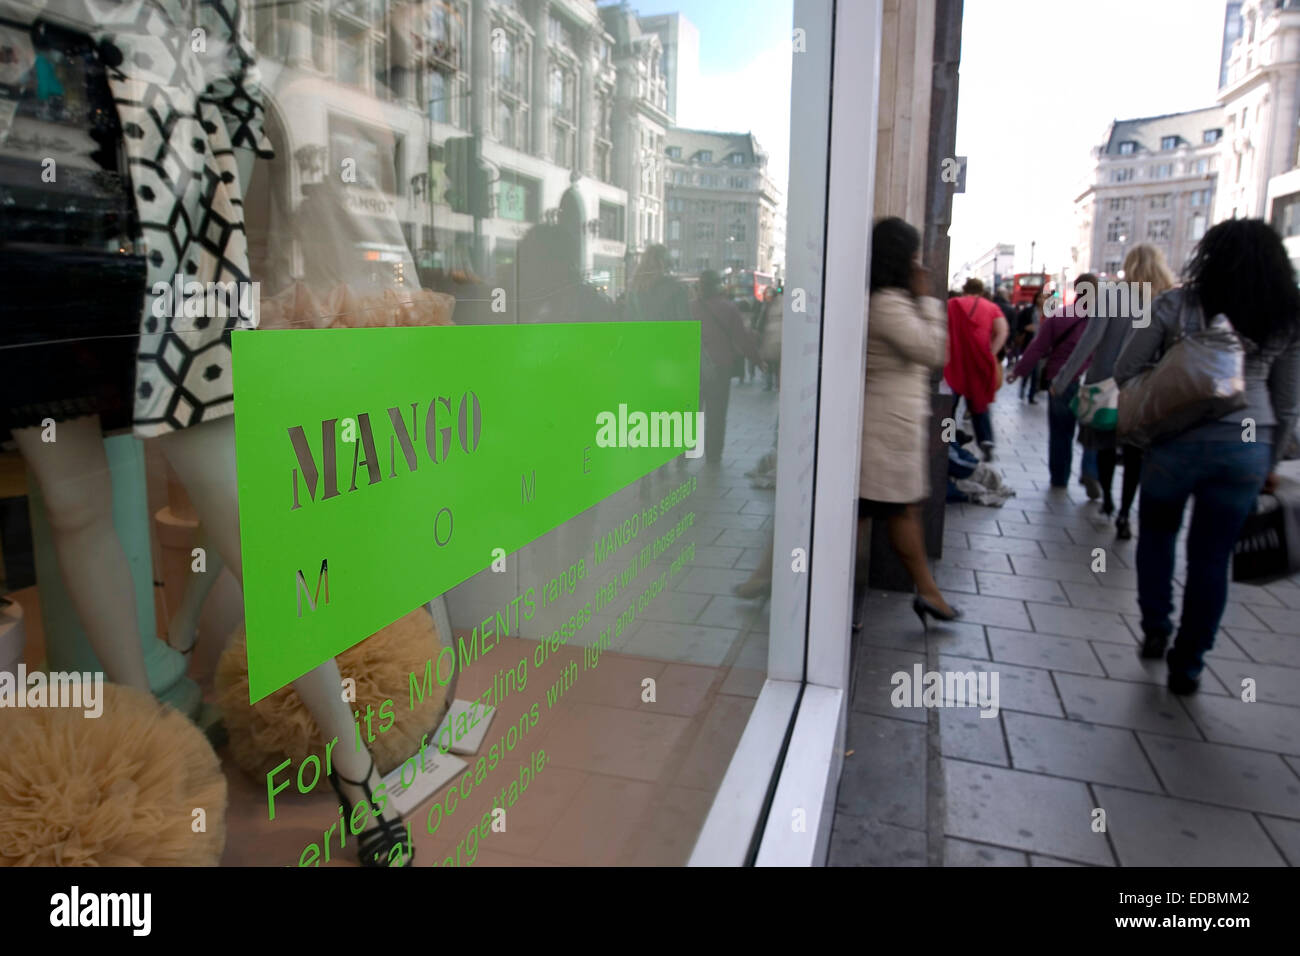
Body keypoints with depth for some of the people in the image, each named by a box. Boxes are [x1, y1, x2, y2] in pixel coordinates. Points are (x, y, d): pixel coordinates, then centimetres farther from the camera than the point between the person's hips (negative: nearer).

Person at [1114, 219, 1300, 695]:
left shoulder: (1177, 303, -3)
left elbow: (1123, 372, -2)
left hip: (1178, 440, -2)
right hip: (1248, 447, 2)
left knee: (1157, 531, 22)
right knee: (1212, 557, 10)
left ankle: (1155, 630, 24)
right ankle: (1188, 664, 20)